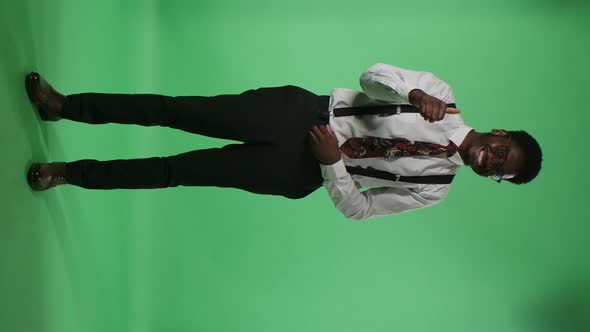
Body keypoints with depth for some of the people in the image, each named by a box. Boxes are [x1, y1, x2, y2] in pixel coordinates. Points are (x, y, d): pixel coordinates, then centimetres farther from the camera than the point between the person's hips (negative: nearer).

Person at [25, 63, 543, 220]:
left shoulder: (433, 188, 2)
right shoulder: (445, 98, 4)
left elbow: (357, 208, 0)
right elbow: (372, 76, -2)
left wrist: (332, 162, -16)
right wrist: (416, 93, -19)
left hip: (301, 173, -1)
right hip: (305, 110, 1)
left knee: (183, 170, -6)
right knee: (179, 110, -11)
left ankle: (72, 173, 9)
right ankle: (65, 105, 1)